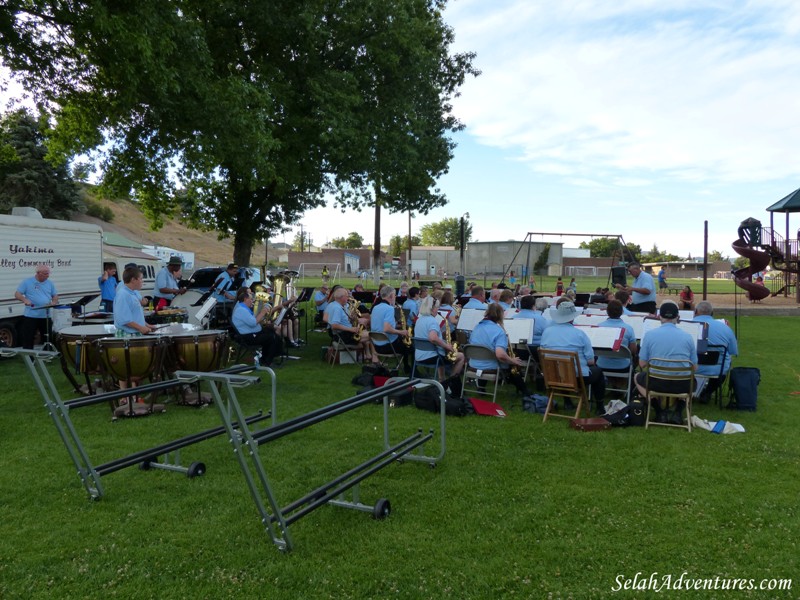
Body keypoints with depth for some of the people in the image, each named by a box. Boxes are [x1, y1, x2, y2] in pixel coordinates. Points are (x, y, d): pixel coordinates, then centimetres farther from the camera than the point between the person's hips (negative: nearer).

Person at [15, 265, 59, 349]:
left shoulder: (50, 283, 8)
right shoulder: (27, 282, -3)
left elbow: (55, 296, 13)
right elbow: (17, 294, -3)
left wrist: (53, 303, -8)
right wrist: (25, 299, -23)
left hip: (46, 316, 4)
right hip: (30, 316, -3)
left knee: (47, 339, 11)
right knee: (28, 339, 1)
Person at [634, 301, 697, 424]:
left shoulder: (650, 335, -5)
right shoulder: (688, 337, -1)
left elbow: (642, 364, -1)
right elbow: (693, 368, 4)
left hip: (657, 383, -1)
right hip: (682, 385, 2)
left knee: (638, 377, 31)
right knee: (692, 381, 37)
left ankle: (661, 409, 15)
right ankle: (676, 410, 16)